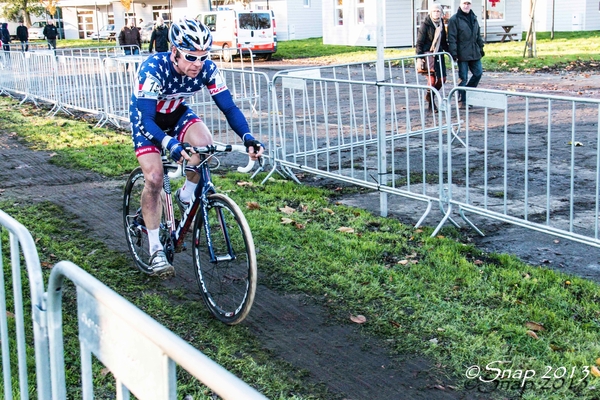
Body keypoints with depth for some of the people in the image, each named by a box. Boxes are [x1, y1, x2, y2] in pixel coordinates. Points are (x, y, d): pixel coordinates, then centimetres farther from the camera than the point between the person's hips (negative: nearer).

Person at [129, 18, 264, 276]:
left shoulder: (207, 69, -26)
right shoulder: (153, 68, -36)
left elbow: (228, 106, -22)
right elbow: (146, 119, -40)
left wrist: (247, 137, -40)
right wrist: (171, 145, -57)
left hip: (177, 113, 3)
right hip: (146, 119, -3)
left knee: (206, 144, -28)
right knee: (154, 178, -17)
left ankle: (185, 197, 1)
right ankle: (155, 249, -4)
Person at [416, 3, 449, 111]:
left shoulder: (441, 24, 9)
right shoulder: (425, 25, -8)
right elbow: (419, 42, -9)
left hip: (439, 54, 6)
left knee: (442, 79, 4)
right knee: (432, 79, -9)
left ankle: (430, 95, 28)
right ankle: (431, 104, 5)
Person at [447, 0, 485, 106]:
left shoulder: (473, 18, 14)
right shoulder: (454, 19, -7)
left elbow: (478, 35, 23)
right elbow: (452, 38, -12)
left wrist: (481, 47, 20)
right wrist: (453, 53, -17)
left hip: (474, 53, 7)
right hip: (462, 54, -7)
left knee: (478, 73, 8)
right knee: (463, 77, -2)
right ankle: (462, 100, 7)